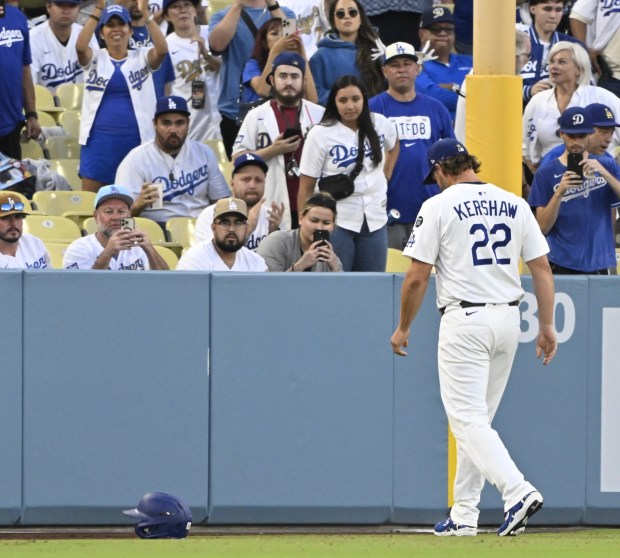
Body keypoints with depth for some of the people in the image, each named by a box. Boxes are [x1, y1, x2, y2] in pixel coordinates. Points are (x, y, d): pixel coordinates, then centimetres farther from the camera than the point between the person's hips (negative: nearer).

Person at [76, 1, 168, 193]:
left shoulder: (142, 58, 6)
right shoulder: (95, 59, 6)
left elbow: (162, 50, -15)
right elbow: (80, 46, -16)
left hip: (136, 139, 0)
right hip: (99, 138, 0)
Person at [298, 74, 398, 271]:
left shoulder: (380, 124, 3)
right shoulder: (320, 135, -8)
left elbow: (393, 146, 28)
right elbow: (306, 187, -6)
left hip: (375, 220, 4)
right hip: (336, 222, -4)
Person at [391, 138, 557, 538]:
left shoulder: (439, 207, -6)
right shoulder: (514, 204, 8)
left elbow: (417, 277, -7)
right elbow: (542, 268, 5)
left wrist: (404, 328, 5)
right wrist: (547, 326, 9)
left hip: (465, 321, -6)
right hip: (509, 318, 6)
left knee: (468, 419, -7)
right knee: (477, 417, 14)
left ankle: (517, 491, -27)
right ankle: (464, 516, 16)